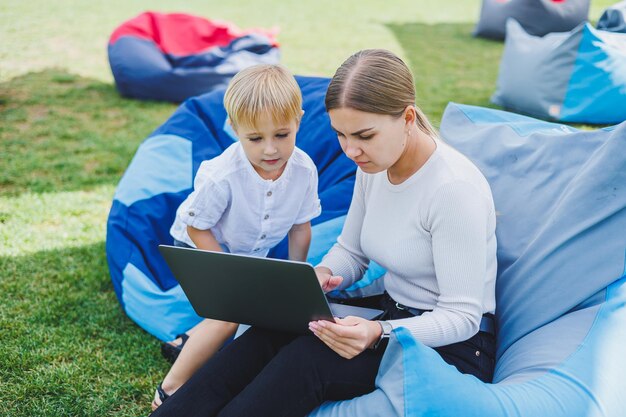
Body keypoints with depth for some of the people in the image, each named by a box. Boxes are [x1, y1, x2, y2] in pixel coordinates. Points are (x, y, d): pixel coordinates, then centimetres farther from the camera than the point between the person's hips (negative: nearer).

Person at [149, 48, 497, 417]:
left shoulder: (455, 188, -24)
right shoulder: (374, 165, 1)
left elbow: (461, 316, -23)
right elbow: (351, 252, 11)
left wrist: (379, 335, -38)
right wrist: (324, 273, -12)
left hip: (453, 345, -7)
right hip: (392, 314, 7)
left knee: (309, 358, -30)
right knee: (272, 333, -19)